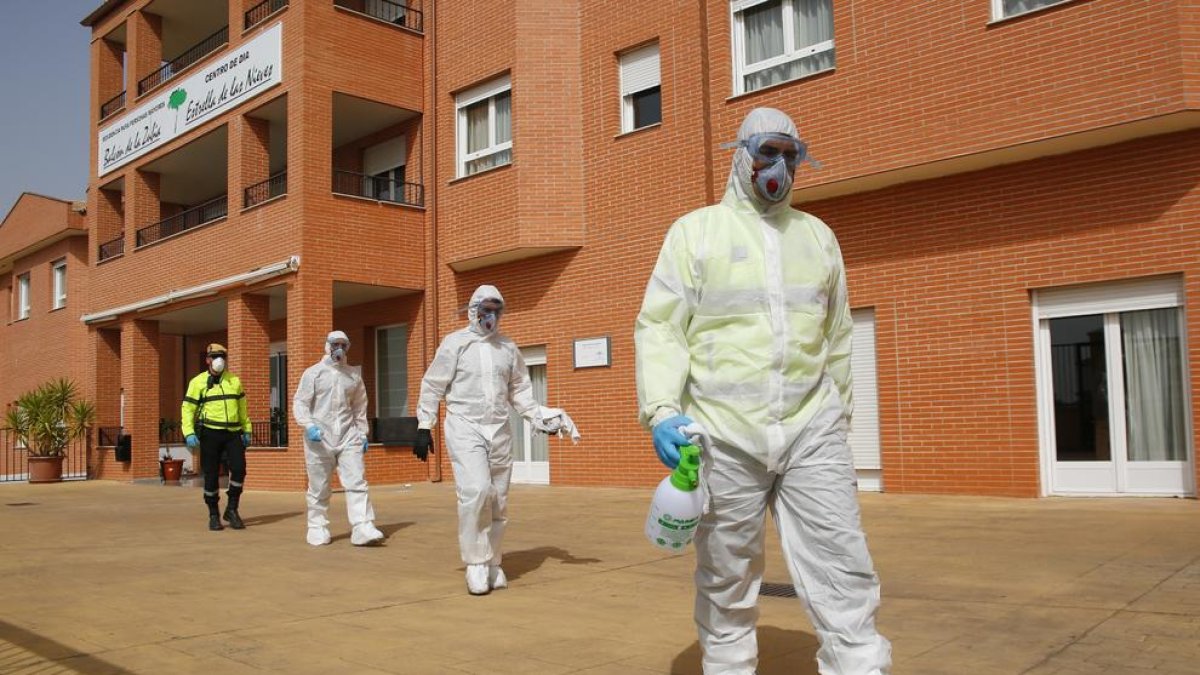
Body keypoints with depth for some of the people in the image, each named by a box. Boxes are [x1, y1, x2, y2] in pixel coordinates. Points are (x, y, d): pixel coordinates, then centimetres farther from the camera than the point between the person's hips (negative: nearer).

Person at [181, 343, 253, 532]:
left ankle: (232, 510, 6)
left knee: (239, 469, -11)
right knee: (211, 475, 1)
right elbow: (188, 409, 0)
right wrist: (189, 433, -11)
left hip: (233, 434, 2)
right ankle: (213, 516, 15)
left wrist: (246, 430, 17)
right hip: (210, 433, -2)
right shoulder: (198, 382, 2)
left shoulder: (234, 381, 12)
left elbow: (242, 408, 20)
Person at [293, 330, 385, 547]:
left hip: (348, 436, 2)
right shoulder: (313, 373, 2)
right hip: (319, 437, -2)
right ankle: (317, 528, 19)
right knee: (319, 487, 6)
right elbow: (299, 403, -3)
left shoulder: (354, 374, 12)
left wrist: (363, 433, 12)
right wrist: (309, 426, -18)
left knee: (356, 482, -9)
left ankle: (362, 528, -14)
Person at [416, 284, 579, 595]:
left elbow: (519, 390, 16)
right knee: (476, 490, -20)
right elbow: (432, 386, 1)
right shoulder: (455, 343, -1)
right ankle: (476, 563, -8)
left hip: (499, 430, 4)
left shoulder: (508, 348, 10)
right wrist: (423, 427, -3)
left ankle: (491, 563, 19)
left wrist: (539, 416, 2)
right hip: (465, 428, -4)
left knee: (499, 499, 6)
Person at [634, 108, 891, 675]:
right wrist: (662, 411, -16)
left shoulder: (818, 236, 16)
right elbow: (659, 326, -3)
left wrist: (839, 414, 23)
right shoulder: (696, 230, 5)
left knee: (845, 574, -4)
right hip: (722, 432, -2)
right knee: (726, 583, 7)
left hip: (811, 430, 3)